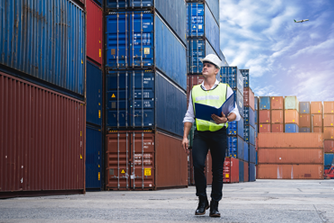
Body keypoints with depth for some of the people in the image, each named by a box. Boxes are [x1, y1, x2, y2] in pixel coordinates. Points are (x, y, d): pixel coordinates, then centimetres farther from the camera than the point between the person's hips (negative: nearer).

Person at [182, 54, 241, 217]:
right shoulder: (195, 90, 16)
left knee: (217, 170, -1)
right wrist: (185, 136, 7)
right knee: (198, 165, -17)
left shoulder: (225, 89, 9)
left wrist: (225, 119, -20)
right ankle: (202, 200, 0)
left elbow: (235, 114, 2)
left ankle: (214, 206, 9)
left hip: (219, 132, -1)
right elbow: (189, 116, 17)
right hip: (200, 133, 1)